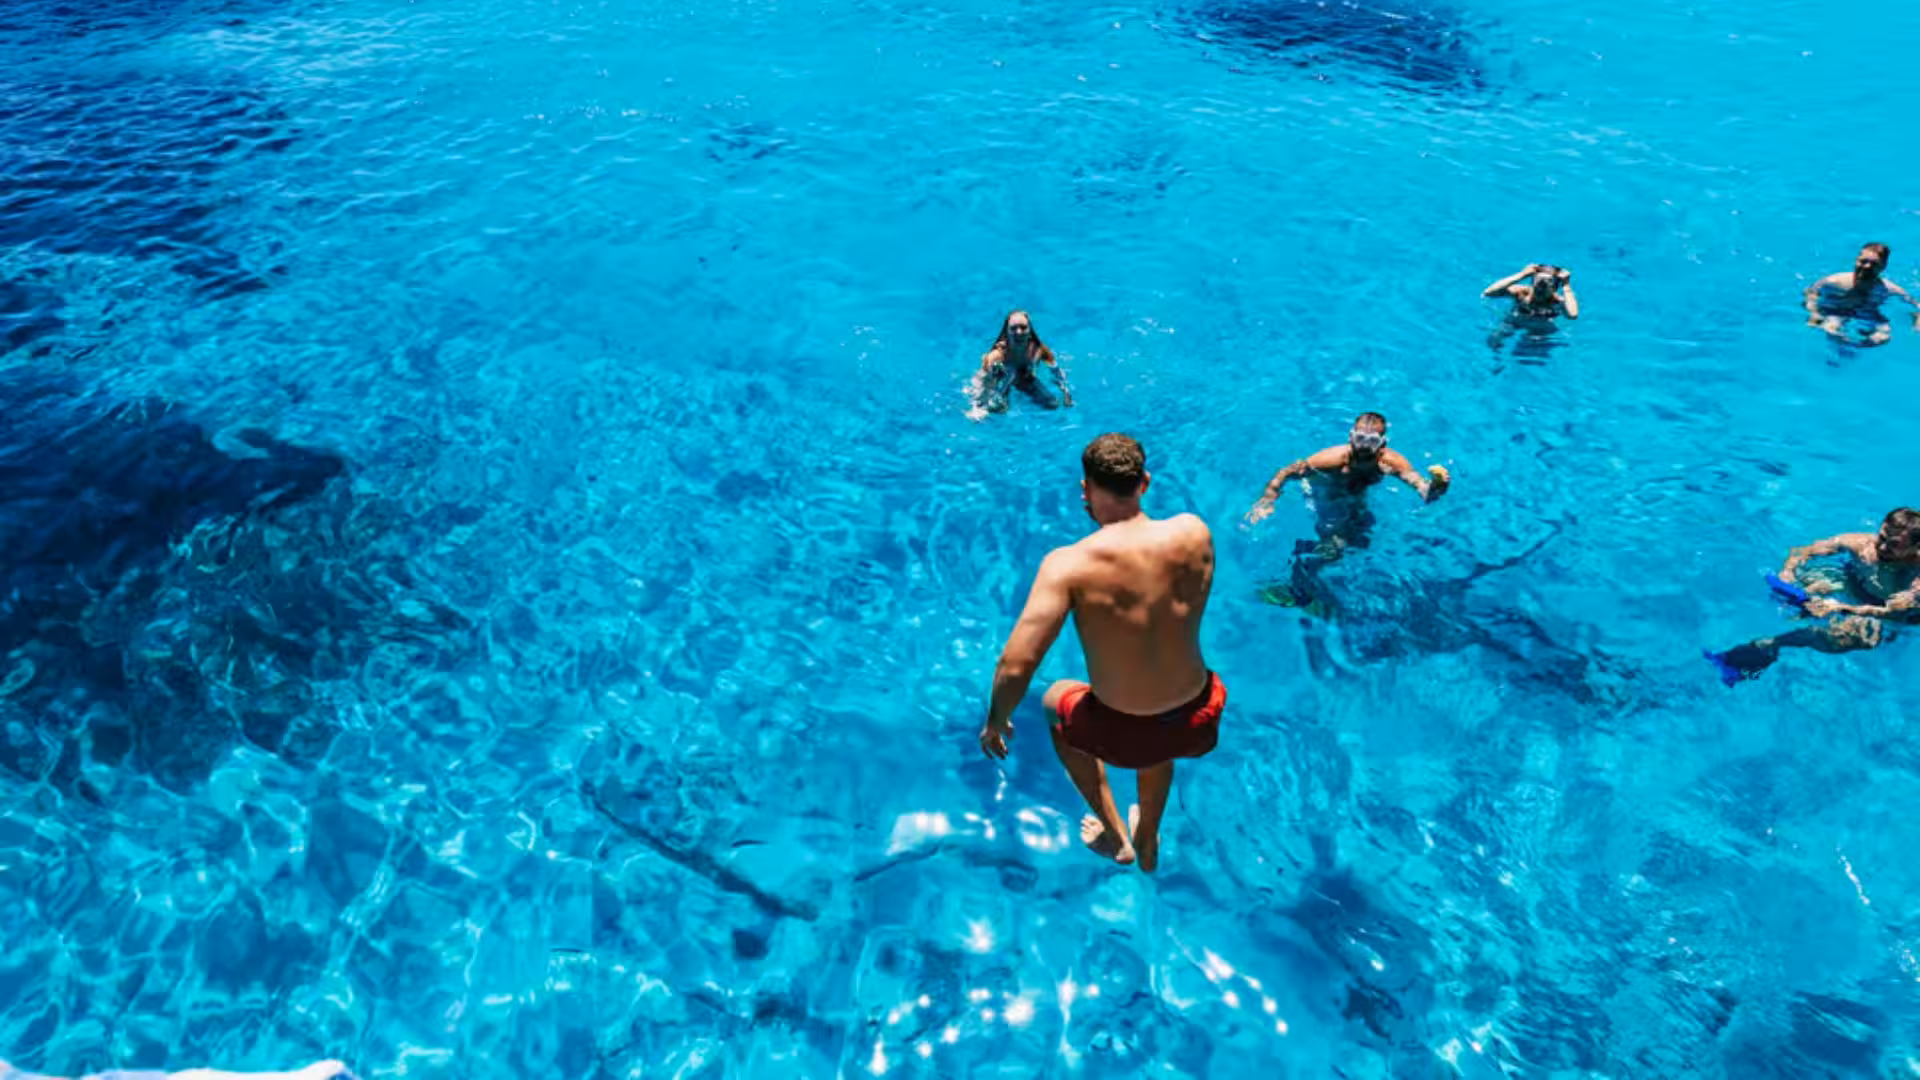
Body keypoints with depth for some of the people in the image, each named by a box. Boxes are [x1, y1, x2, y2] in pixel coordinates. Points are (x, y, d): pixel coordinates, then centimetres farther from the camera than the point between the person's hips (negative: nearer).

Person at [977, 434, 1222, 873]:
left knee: (1056, 699, 32)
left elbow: (1015, 666, -25)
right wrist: (1124, 508, 11)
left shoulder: (1068, 564, -22)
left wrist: (995, 722, -4)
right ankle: (1149, 841, 57)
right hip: (1198, 724, 4)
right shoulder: (1193, 532, -11)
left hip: (1124, 737, -3)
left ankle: (1115, 836, 40)